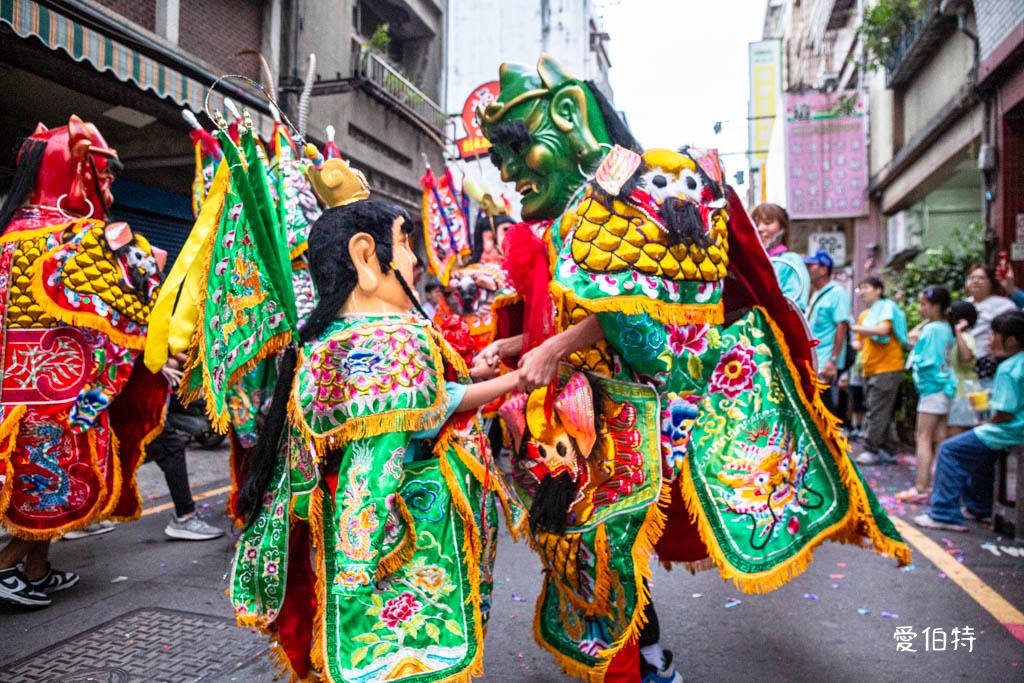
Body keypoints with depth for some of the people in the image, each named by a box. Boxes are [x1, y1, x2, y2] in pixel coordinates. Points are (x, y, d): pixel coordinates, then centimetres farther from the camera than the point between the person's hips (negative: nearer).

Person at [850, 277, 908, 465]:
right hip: (870, 370, 8)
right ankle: (887, 451, 16)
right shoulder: (864, 315, 17)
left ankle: (871, 450, -5)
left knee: (877, 412, -8)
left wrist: (854, 327, -18)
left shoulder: (887, 306, -5)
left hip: (887, 367, -8)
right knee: (881, 414, 10)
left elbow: (883, 329, -22)